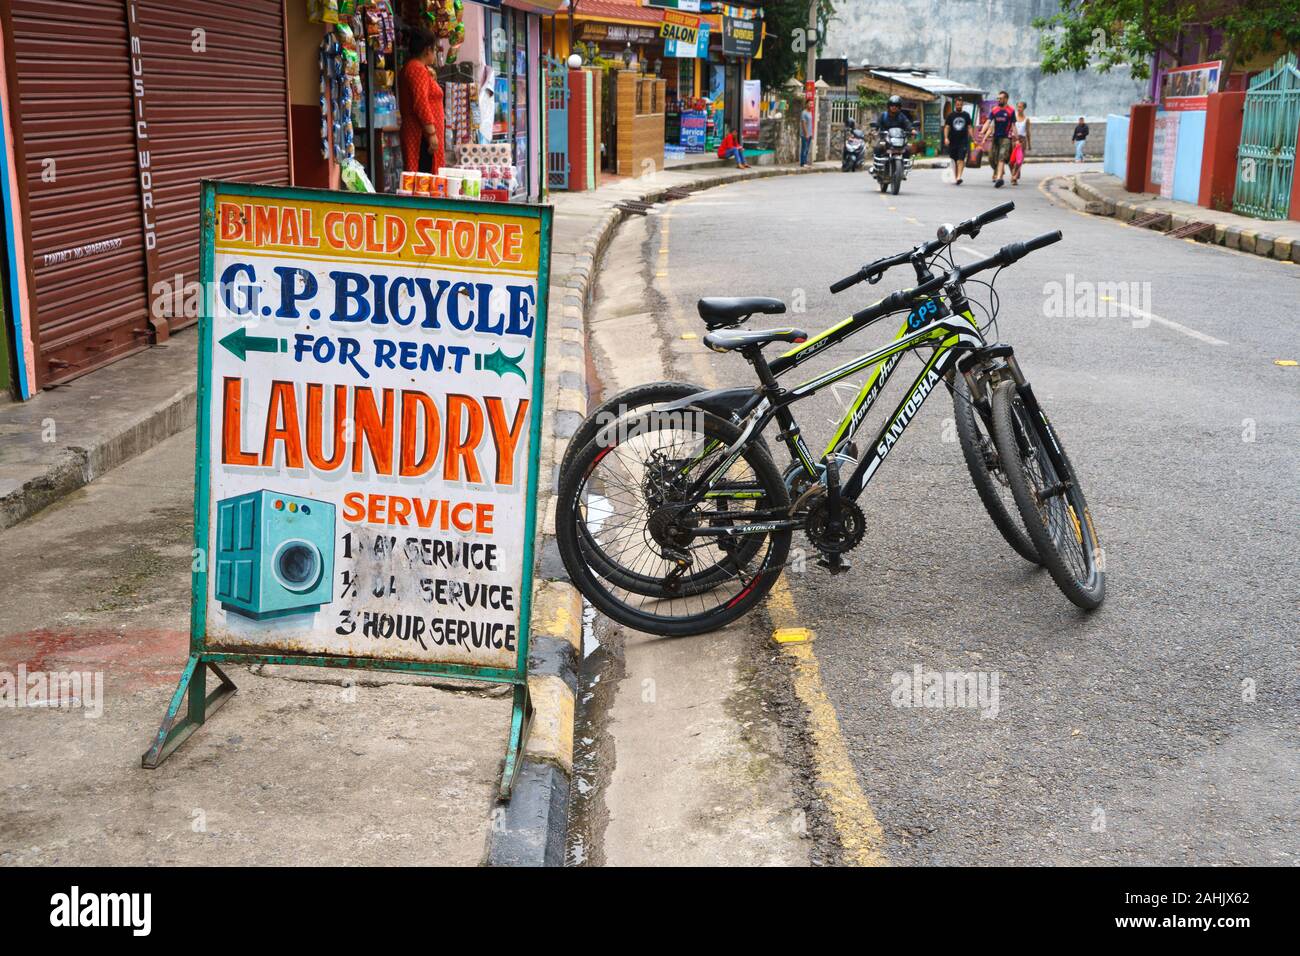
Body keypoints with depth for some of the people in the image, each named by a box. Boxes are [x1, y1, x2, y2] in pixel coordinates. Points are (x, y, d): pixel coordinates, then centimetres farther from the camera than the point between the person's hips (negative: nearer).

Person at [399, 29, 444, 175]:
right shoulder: (418, 69, -12)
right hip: (422, 135, -11)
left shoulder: (410, 68, 21)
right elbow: (421, 104, -21)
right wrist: (432, 133, -21)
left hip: (415, 132, 11)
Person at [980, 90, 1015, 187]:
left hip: (1005, 138, -4)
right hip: (995, 137, 4)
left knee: (1001, 158, -17)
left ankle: (999, 178, -25)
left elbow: (1013, 126, 2)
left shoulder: (1011, 111, 0)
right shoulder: (994, 110, 8)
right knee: (991, 158, 5)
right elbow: (988, 122, -1)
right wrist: (982, 132, -19)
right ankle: (998, 172, 31)